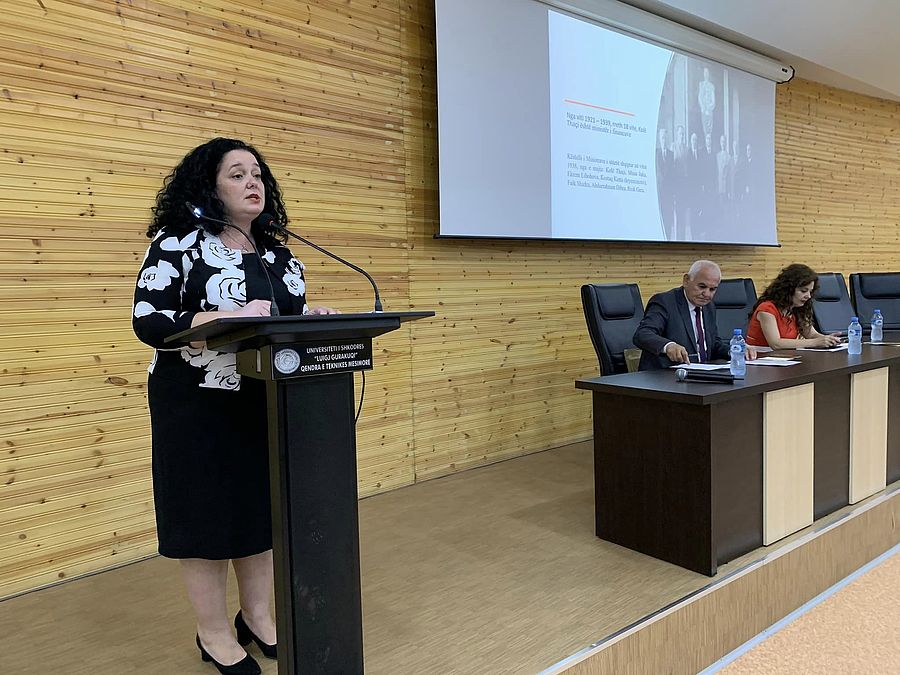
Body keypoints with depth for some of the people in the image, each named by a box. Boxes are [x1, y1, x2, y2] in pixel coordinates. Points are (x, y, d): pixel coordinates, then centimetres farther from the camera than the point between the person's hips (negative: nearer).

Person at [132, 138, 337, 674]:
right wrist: (230, 317, -26)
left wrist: (312, 317, -6)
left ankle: (258, 616, 32)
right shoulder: (179, 243, -8)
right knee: (206, 512, 4)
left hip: (268, 402, 6)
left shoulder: (276, 250, 11)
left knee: (264, 506, 13)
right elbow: (147, 322, -14)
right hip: (201, 407, -6)